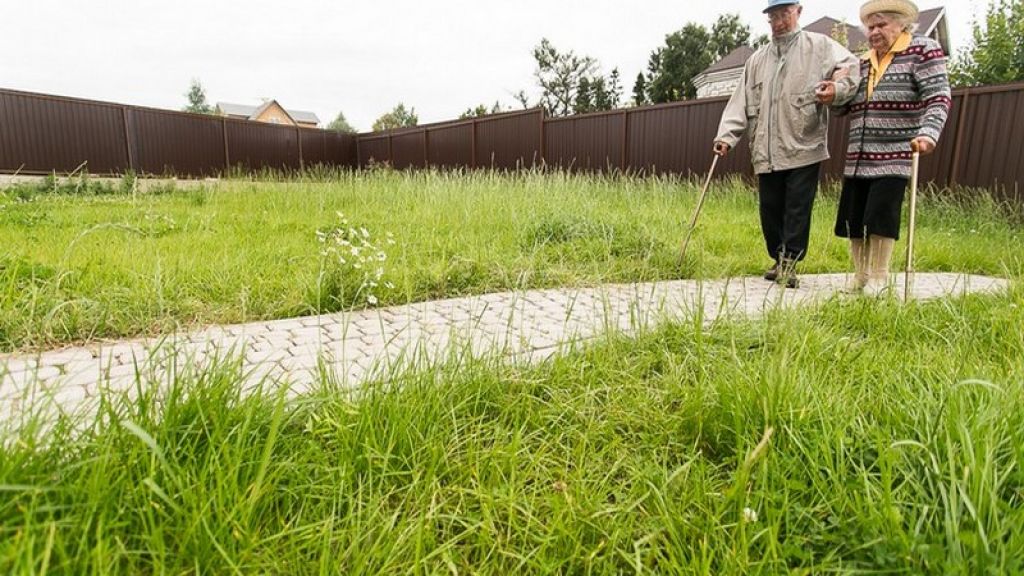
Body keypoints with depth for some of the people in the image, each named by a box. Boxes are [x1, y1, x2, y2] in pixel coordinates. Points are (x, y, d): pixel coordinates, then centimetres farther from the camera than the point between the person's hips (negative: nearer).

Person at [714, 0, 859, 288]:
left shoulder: (820, 45, 6)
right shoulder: (757, 59, 18)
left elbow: (850, 67, -10)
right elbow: (741, 102, 11)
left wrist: (837, 89, -32)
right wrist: (727, 135, -2)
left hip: (804, 147, -4)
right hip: (767, 152, 4)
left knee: (797, 210, -3)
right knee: (769, 208, 8)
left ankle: (790, 263, 7)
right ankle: (778, 260, 23)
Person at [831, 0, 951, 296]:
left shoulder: (923, 50, -1)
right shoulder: (863, 62, 16)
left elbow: (938, 98, -11)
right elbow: (847, 106, 20)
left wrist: (928, 133, -27)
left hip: (894, 157, -6)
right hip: (858, 158, 6)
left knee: (881, 216, -8)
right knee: (853, 217, 5)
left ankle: (879, 276, 7)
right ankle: (860, 274, 18)